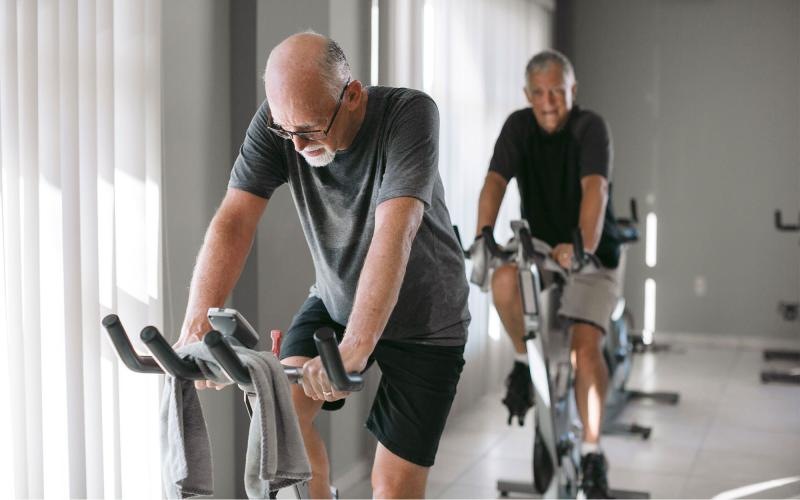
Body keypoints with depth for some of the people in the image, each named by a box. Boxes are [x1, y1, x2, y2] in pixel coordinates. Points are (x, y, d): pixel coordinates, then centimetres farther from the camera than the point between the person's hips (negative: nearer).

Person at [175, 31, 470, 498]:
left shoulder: (410, 113, -28)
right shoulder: (277, 123, -18)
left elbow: (394, 233, -40)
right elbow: (234, 220, -26)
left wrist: (354, 349, -50)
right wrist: (198, 321, -43)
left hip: (424, 320, -3)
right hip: (337, 302, 4)